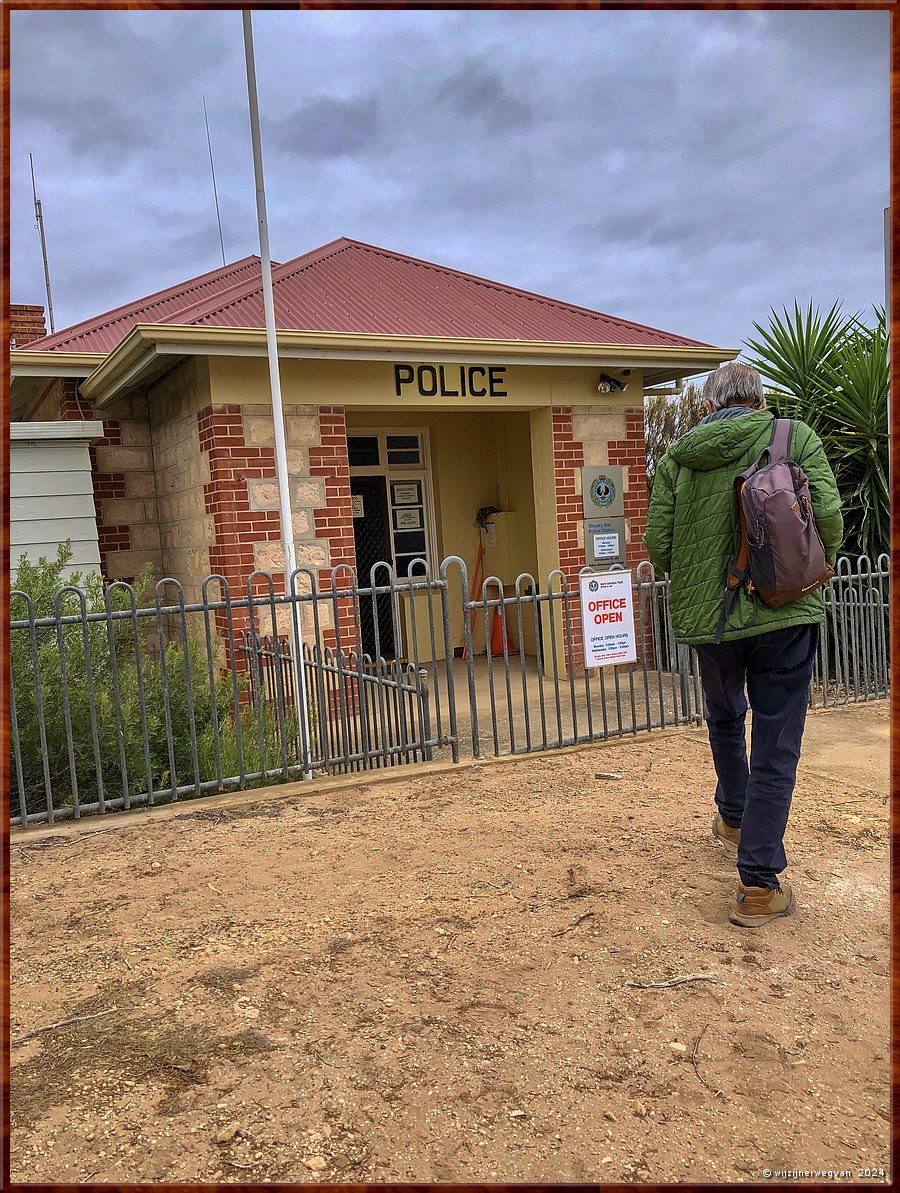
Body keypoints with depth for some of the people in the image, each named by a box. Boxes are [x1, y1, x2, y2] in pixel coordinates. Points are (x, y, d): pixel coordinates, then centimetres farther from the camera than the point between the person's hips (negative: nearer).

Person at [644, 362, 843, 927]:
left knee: (725, 721, 28)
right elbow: (828, 515, -11)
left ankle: (734, 821, 46)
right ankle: (759, 885, 5)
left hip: (707, 615, 3)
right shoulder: (796, 439, -2)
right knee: (775, 748, 4)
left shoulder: (676, 459, 3)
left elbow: (658, 543, -2)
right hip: (785, 614, -2)